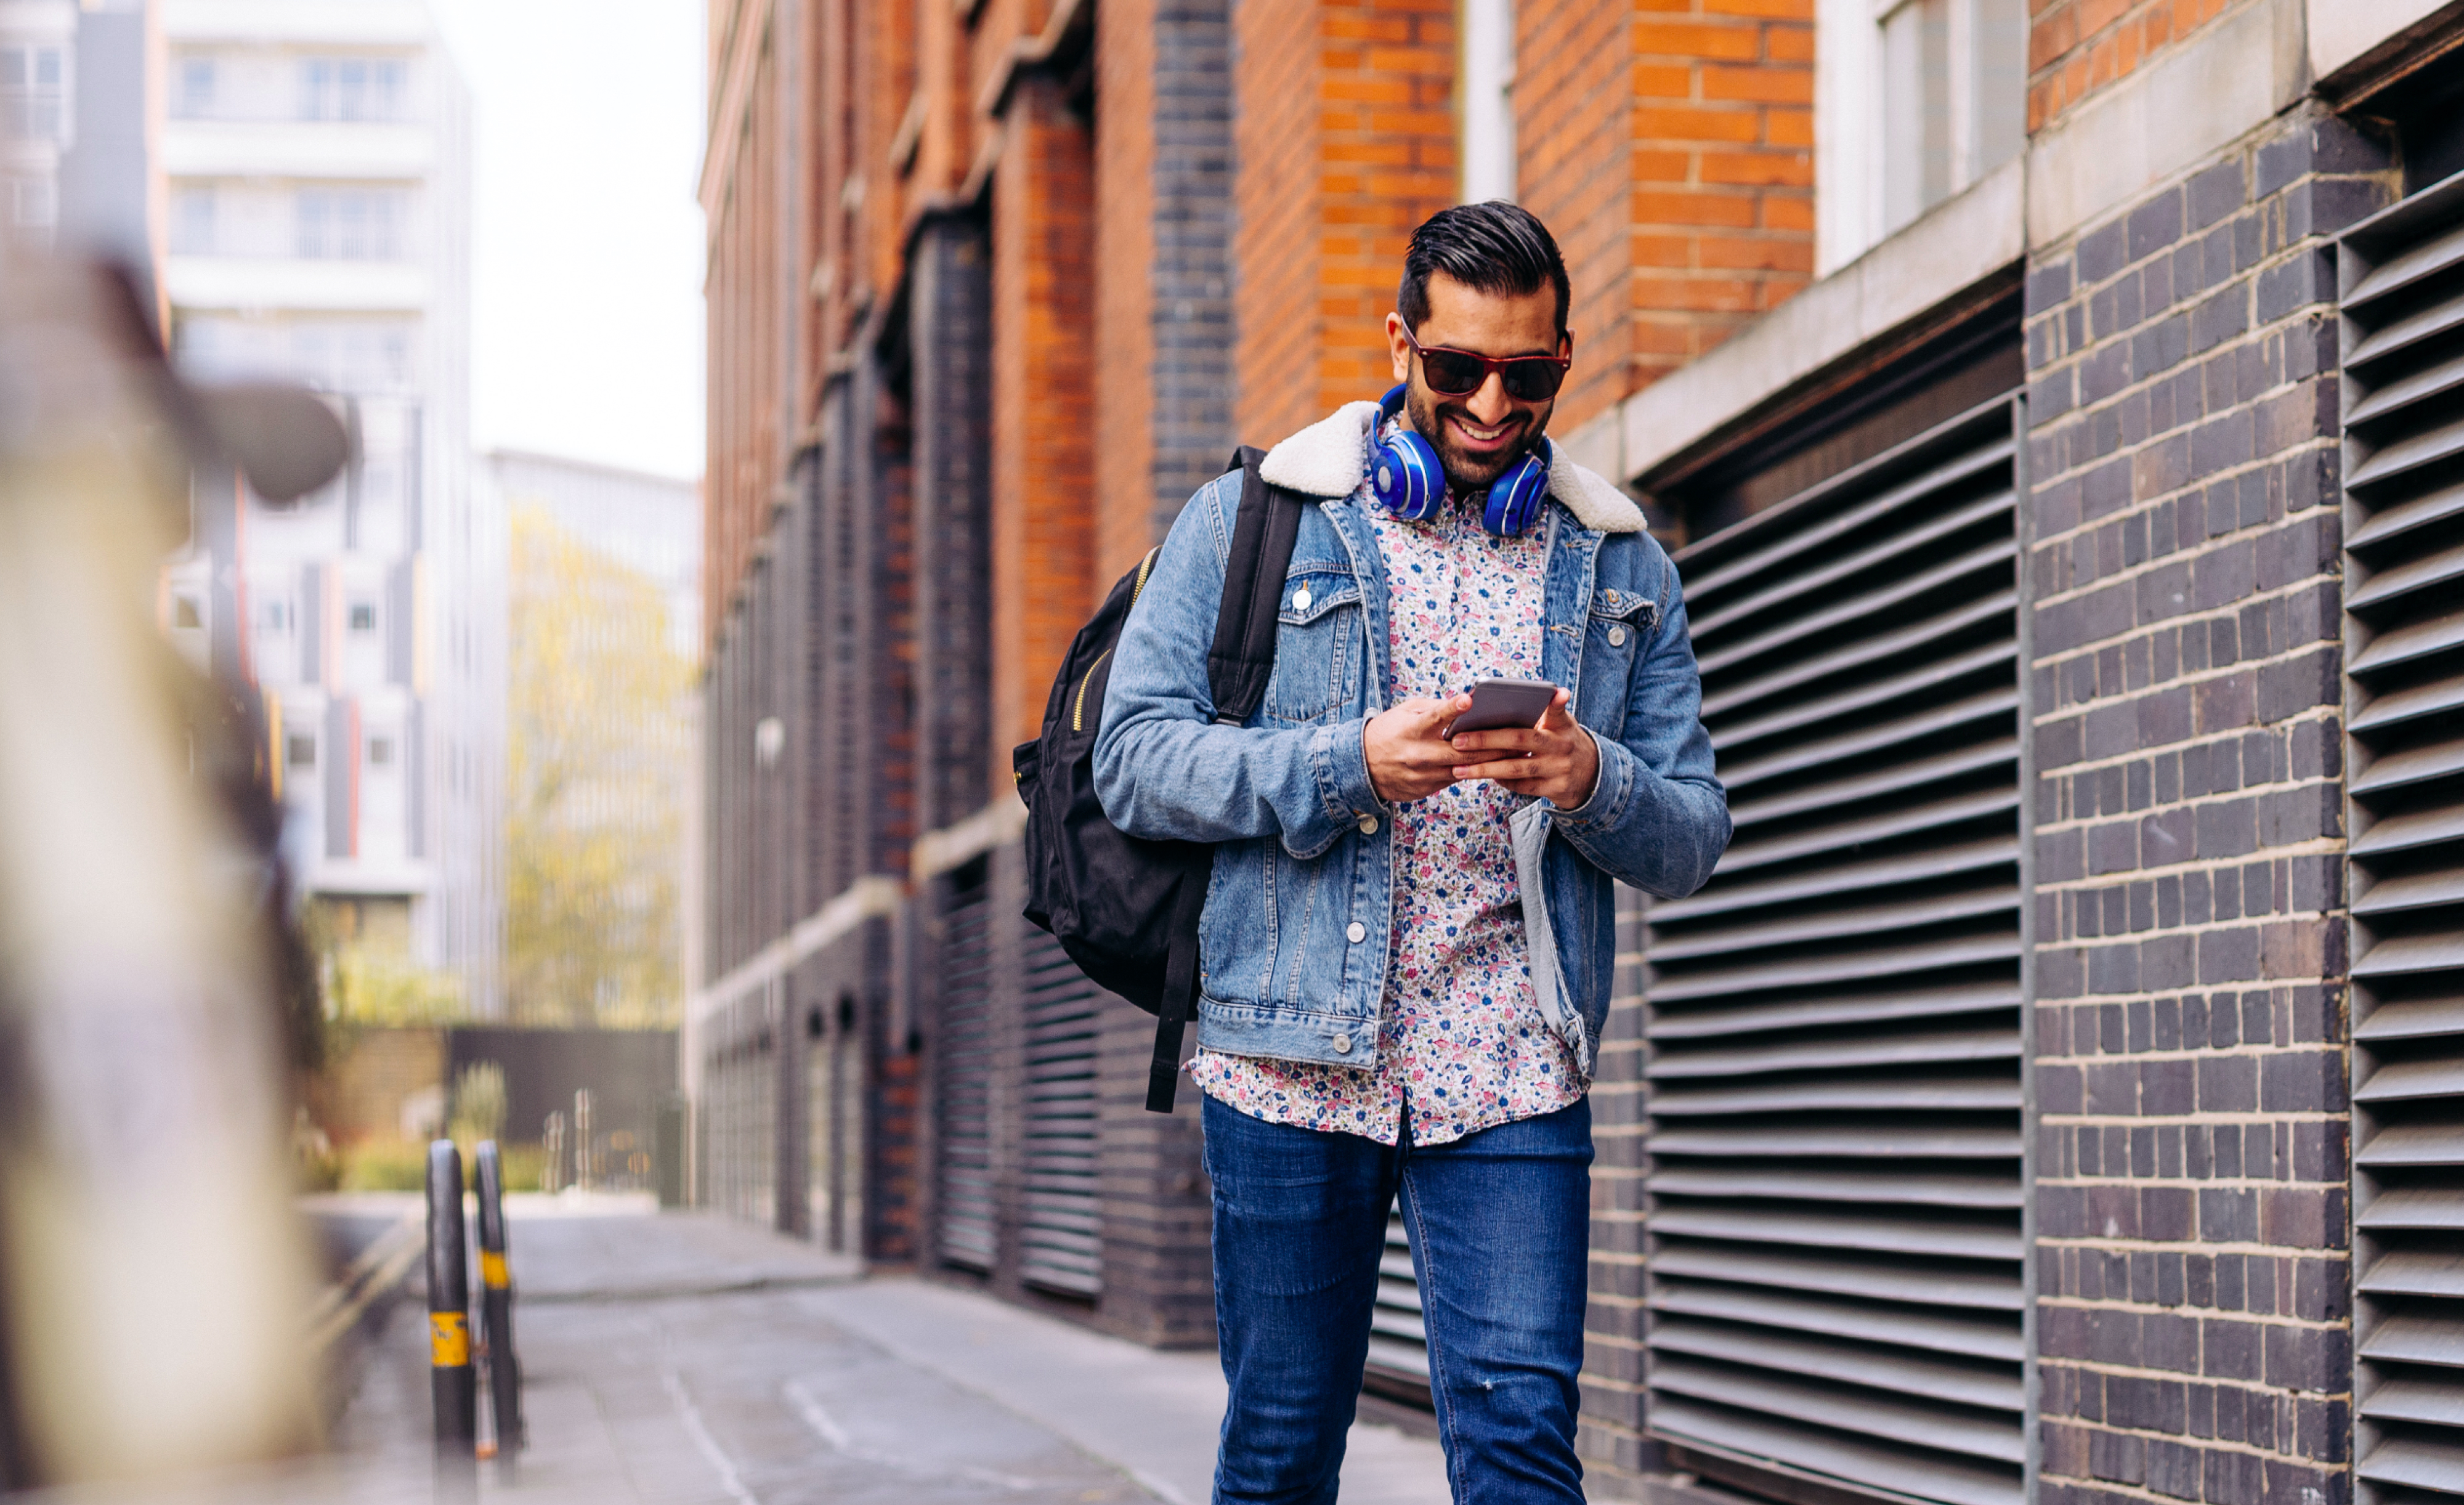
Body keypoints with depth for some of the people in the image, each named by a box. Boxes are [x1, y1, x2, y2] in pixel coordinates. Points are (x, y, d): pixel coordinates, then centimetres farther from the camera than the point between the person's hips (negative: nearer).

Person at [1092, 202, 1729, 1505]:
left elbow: (1694, 840, 10)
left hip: (1514, 1077, 1)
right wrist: (1353, 766, -16)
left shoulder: (1620, 566, 12)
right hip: (1291, 1057, -1)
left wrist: (1595, 783, -13)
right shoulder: (1252, 519, 5)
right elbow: (1133, 757, -3)